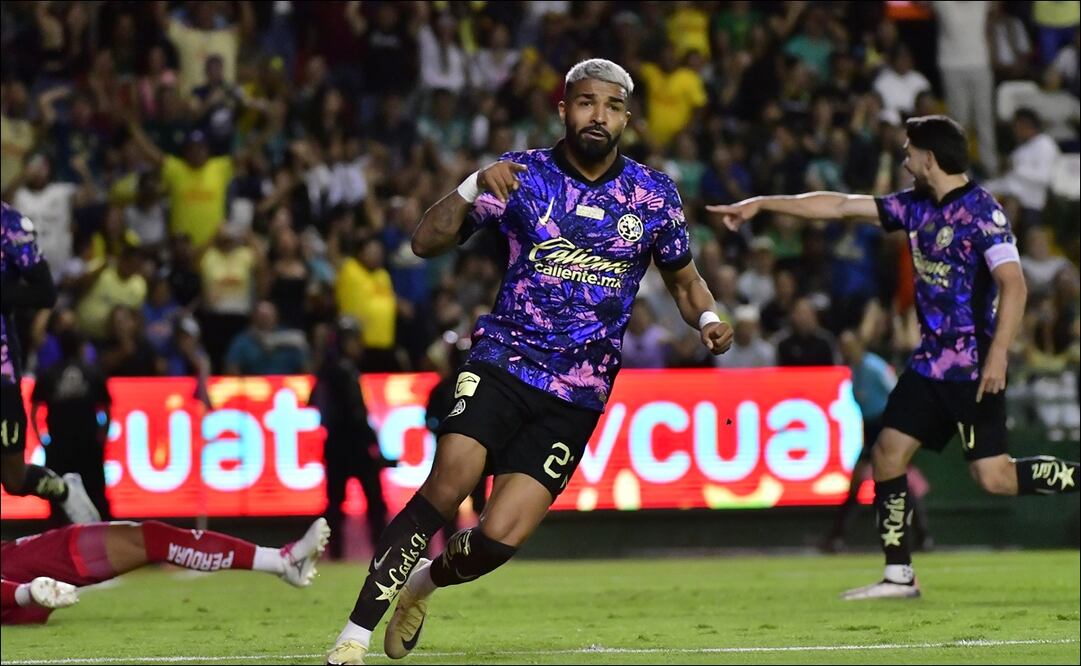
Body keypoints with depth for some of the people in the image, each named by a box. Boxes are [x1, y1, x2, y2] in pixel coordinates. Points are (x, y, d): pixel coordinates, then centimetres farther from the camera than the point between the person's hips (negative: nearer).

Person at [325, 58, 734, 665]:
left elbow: (684, 278, 20)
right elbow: (426, 243, -6)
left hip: (577, 397, 2)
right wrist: (474, 187, -22)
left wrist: (708, 318, -2)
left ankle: (424, 583, 24)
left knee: (500, 538, -11)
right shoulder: (522, 175, -1)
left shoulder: (654, 194, 4)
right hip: (503, 362, -2)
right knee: (448, 485, -26)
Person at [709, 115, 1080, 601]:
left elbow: (1013, 285, -20)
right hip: (930, 361, 8)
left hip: (973, 366, -8)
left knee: (994, 478, -14)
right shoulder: (917, 207, 11)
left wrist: (997, 355, -28)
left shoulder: (980, 211, -13)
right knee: (888, 453, 1)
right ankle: (898, 575, 7)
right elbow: (841, 206, 16)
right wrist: (761, 204, 18)